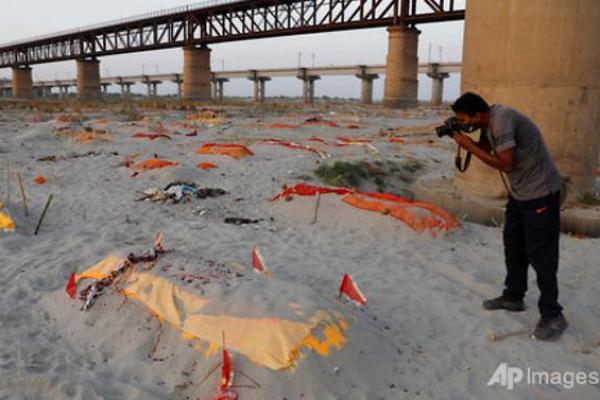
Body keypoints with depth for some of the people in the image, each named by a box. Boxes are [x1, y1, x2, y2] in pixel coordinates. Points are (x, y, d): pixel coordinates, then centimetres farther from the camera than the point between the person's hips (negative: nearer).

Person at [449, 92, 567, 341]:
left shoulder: (502, 119, -25)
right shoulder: (489, 121, 3)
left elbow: (505, 164, -27)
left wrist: (469, 145, -21)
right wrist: (459, 135, -5)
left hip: (540, 192, -10)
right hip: (519, 192, 10)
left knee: (539, 253, -5)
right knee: (513, 246, 17)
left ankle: (552, 316, 5)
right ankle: (513, 297, 31)